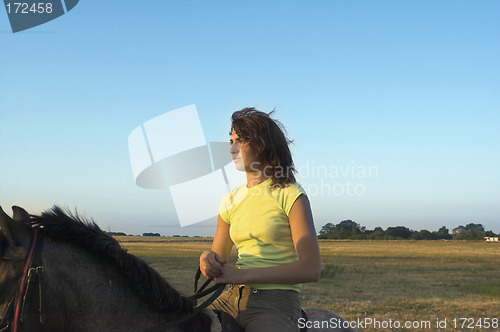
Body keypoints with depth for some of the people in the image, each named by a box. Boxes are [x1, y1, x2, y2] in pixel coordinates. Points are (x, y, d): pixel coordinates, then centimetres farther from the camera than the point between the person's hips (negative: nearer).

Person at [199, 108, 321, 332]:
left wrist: (243, 274, -17)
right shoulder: (231, 201, 13)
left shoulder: (290, 196, -5)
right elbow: (218, 260, 15)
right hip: (233, 297, 5)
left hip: (276, 303, -5)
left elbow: (311, 269, -13)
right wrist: (208, 260, -10)